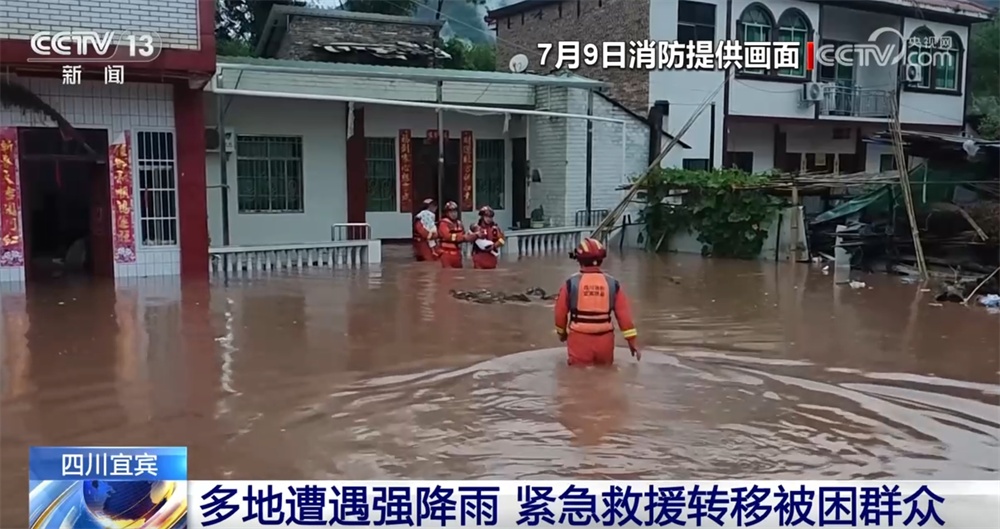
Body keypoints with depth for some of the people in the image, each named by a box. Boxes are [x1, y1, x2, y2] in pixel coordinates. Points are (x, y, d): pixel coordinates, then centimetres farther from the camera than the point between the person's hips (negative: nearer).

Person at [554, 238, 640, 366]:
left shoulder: (571, 283, -7)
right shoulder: (612, 283, -2)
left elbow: (560, 312, 2)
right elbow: (624, 314, -3)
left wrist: (562, 332, 21)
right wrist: (632, 341, 4)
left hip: (579, 340, -2)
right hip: (604, 340, 2)